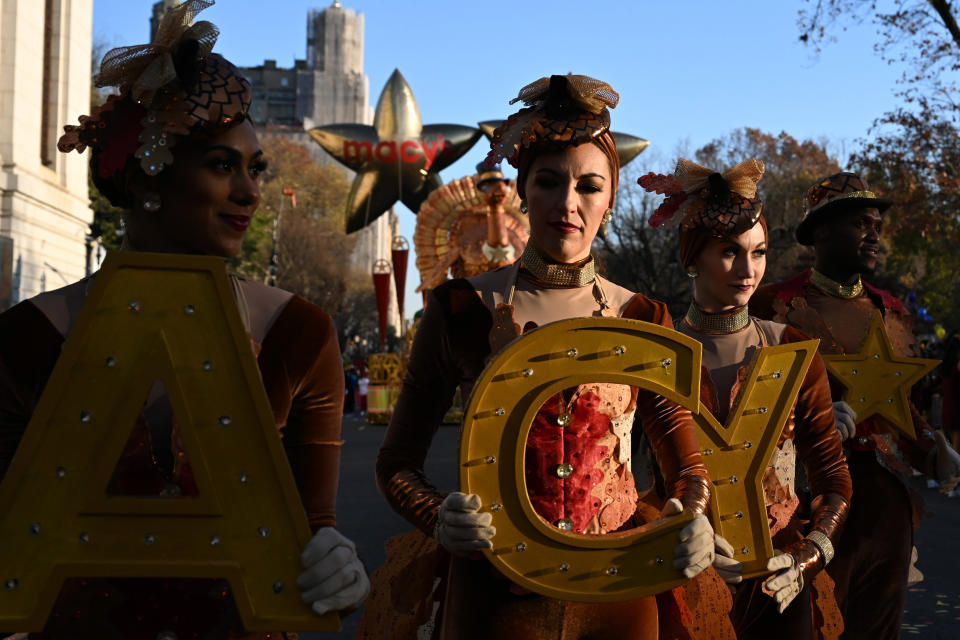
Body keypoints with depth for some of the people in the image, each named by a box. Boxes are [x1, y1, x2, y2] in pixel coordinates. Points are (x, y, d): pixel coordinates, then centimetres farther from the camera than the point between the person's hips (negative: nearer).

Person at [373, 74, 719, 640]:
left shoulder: (641, 320, 2)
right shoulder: (463, 309, -5)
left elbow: (684, 462, 7)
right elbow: (398, 462, 0)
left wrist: (692, 518, -15)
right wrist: (439, 519, -21)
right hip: (496, 593, -2)